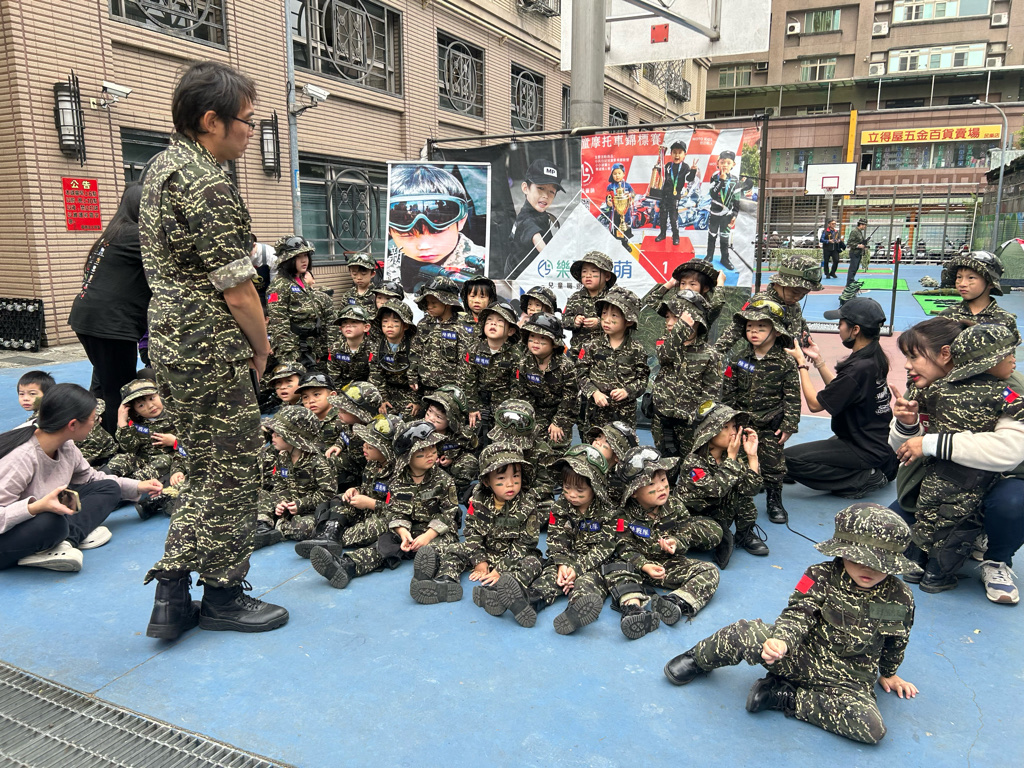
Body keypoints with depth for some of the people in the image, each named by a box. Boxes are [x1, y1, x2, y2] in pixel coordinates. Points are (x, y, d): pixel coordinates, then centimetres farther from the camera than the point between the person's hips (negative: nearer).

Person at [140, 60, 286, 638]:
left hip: (171, 339, 10)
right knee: (233, 474, 4)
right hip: (212, 351, -10)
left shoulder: (163, 166, 13)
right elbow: (237, 289, -20)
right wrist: (261, 346, -3)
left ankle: (173, 588, 22)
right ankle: (224, 596, 20)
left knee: (208, 471, 19)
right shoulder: (208, 185, -19)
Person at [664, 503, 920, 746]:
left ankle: (785, 696, -12)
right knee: (744, 633, -28)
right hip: (798, 655, -2)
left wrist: (888, 674, 25)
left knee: (872, 728, -28)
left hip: (846, 679, 2)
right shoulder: (821, 578, -12)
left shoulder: (900, 598, -6)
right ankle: (697, 660, 4)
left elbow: (896, 642, 12)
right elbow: (797, 614, -19)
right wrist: (781, 640, -40)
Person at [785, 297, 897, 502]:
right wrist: (818, 360, 5)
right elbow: (838, 389, 11)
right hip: (878, 442, 10)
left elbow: (815, 404, -19)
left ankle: (864, 480, -8)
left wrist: (802, 364, -10)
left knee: (790, 458, -15)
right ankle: (877, 471, 15)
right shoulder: (874, 356, 0)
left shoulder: (859, 368, -28)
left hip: (865, 450, -10)